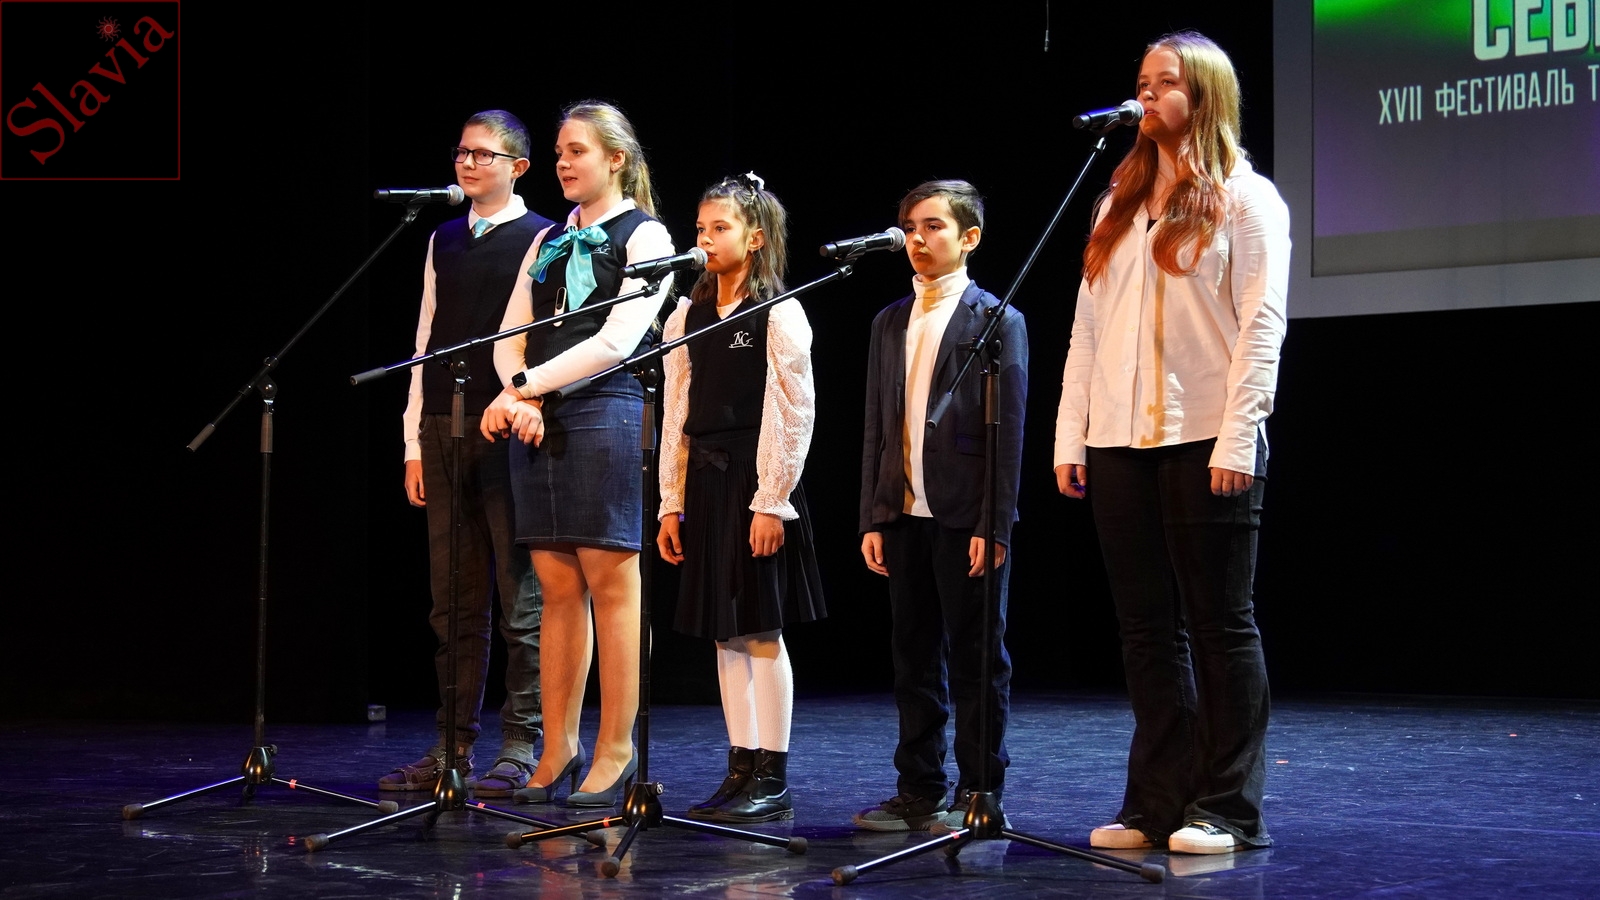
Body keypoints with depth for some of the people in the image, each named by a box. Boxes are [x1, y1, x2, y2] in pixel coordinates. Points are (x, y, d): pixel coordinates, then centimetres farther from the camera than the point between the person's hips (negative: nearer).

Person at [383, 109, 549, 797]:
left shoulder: (541, 240, 0)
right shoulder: (443, 242, 17)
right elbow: (426, 341, 15)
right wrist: (415, 441, 11)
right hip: (444, 431, 6)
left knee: (521, 599, -1)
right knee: (455, 602, 8)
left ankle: (521, 749, 3)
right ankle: (453, 747, 13)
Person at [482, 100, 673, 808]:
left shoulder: (645, 236, 1)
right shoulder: (548, 241, 20)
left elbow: (616, 339, -10)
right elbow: (512, 332, 12)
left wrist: (527, 385, -12)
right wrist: (517, 396, -8)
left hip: (605, 411, -6)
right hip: (535, 421, 6)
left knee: (610, 582, -6)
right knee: (557, 587, 5)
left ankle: (616, 750, -2)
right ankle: (558, 749, 8)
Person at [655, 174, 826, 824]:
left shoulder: (779, 314, -6)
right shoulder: (688, 316, 12)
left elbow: (797, 413, -10)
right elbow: (677, 416, 13)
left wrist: (771, 501, -14)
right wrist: (672, 503, 9)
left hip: (756, 483, -6)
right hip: (705, 483, 6)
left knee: (762, 630, -4)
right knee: (726, 633, 8)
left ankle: (772, 780, 1)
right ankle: (742, 771, 13)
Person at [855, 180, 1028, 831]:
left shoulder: (996, 320, -3)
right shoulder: (890, 323, 14)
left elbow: (1008, 430, -8)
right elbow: (877, 428, 14)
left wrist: (994, 526, -14)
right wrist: (873, 518, 7)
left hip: (966, 518, -6)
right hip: (903, 514, 6)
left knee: (977, 659, 1)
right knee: (914, 656, 10)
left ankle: (979, 792, 7)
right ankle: (919, 790, 17)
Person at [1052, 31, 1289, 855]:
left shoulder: (1244, 199, 2)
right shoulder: (1118, 205, 19)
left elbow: (1261, 324, -6)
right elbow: (1087, 326, 15)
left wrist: (1236, 440, -15)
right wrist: (1071, 436, 7)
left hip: (1205, 444, -6)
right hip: (1120, 445, 6)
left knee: (1220, 624, -1)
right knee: (1149, 630, 7)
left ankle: (1228, 809, 3)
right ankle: (1159, 804, 11)